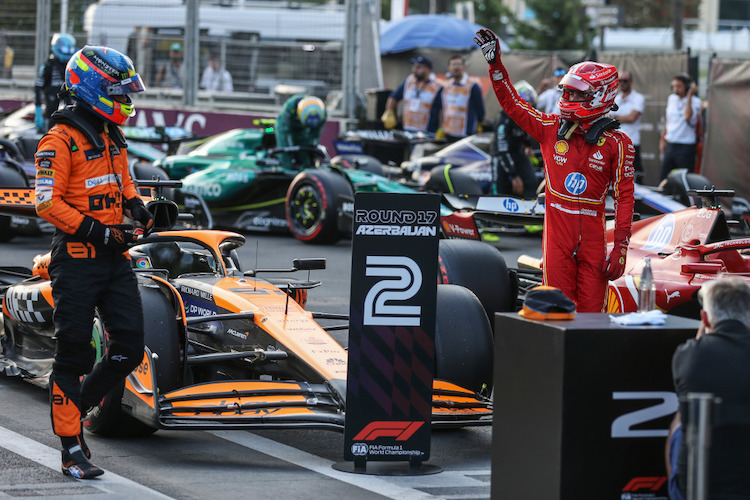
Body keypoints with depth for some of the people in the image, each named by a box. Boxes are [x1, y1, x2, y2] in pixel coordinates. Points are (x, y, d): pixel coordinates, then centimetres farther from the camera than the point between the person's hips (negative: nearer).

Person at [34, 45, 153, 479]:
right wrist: (95, 231, -20)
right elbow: (48, 203, -16)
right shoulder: (60, 140, -11)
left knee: (129, 349, 1)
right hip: (77, 259, -8)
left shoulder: (112, 136, 15)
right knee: (74, 354, -2)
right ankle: (71, 447, 5)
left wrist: (137, 207, 8)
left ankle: (78, 406, 22)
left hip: (115, 257, 8)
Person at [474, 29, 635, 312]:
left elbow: (624, 197, -1)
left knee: (591, 315, -1)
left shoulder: (617, 143, -1)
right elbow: (512, 103, 13)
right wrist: (495, 63, 6)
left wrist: (621, 247, -5)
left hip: (593, 240, -2)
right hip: (557, 236, 2)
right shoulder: (551, 129, 7)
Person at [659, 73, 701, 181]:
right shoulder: (671, 99, 9)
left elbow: (687, 116, -28)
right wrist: (663, 139, 22)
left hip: (685, 147, -6)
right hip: (670, 146, 6)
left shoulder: (695, 101, -9)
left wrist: (689, 95, -24)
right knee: (664, 179, 8)